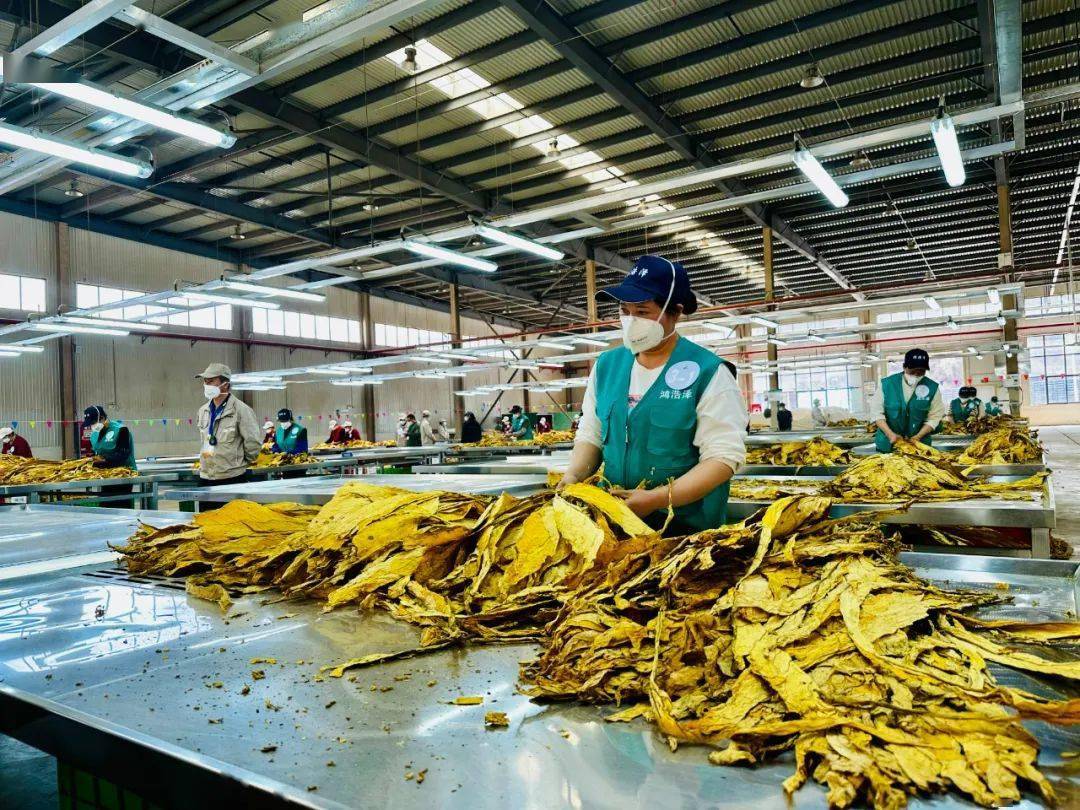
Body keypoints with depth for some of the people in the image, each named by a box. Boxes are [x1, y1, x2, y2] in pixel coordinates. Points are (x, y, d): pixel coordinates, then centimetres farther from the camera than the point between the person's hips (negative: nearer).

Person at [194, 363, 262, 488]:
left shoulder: (241, 410, -12)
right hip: (205, 477, 6)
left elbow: (253, 443, -11)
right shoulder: (203, 411, 9)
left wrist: (242, 463, -1)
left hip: (232, 478, -6)